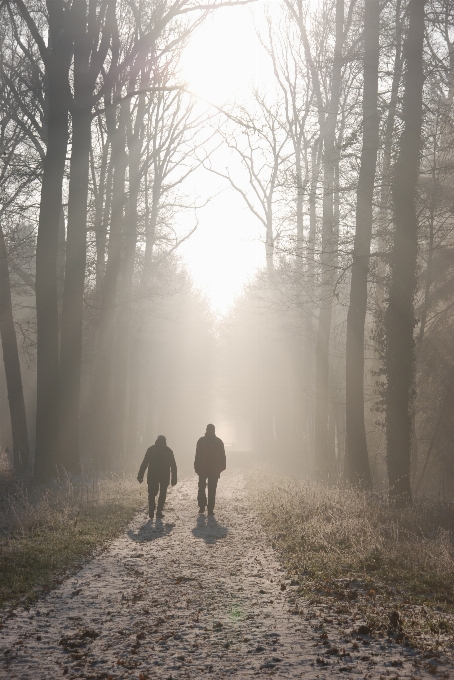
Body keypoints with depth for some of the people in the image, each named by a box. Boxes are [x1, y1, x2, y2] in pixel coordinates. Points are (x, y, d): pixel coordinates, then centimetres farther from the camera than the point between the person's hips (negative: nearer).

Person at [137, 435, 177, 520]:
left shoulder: (151, 449, 4)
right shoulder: (169, 451, 6)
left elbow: (144, 463, -1)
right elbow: (173, 466, 3)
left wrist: (140, 476, 0)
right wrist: (174, 478, 5)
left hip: (152, 476, 0)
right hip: (165, 477, 0)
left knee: (152, 493, 9)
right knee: (162, 494, 11)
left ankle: (152, 509, -15)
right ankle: (159, 512, 3)